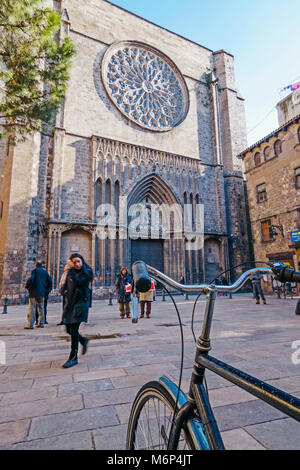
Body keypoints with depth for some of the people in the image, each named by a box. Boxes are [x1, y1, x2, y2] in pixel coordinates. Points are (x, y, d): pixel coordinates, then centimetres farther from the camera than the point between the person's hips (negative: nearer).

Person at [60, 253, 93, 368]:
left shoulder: (87, 272, -7)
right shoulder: (70, 272, 10)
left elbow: (77, 281, -23)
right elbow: (64, 287, 16)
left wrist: (71, 269, -21)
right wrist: (65, 292, -4)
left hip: (81, 302, -6)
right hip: (69, 303, 6)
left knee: (74, 329, -10)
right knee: (68, 329, 11)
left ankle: (73, 358, 2)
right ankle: (83, 341, 38)